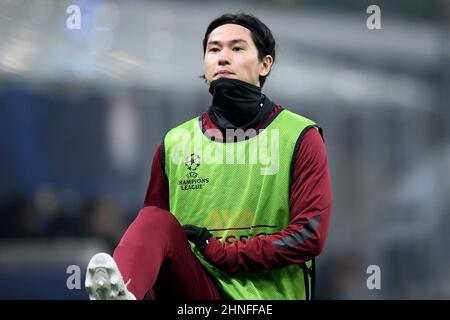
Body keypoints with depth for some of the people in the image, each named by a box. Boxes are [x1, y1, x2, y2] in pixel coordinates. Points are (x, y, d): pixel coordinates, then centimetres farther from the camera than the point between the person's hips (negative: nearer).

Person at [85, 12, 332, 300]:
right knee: (156, 220, -25)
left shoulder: (301, 138, 3)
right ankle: (120, 294, -52)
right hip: (198, 290, 1)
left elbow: (310, 235, -6)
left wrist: (223, 253, -9)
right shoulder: (175, 143, 12)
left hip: (268, 293, -1)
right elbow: (148, 238, 16)